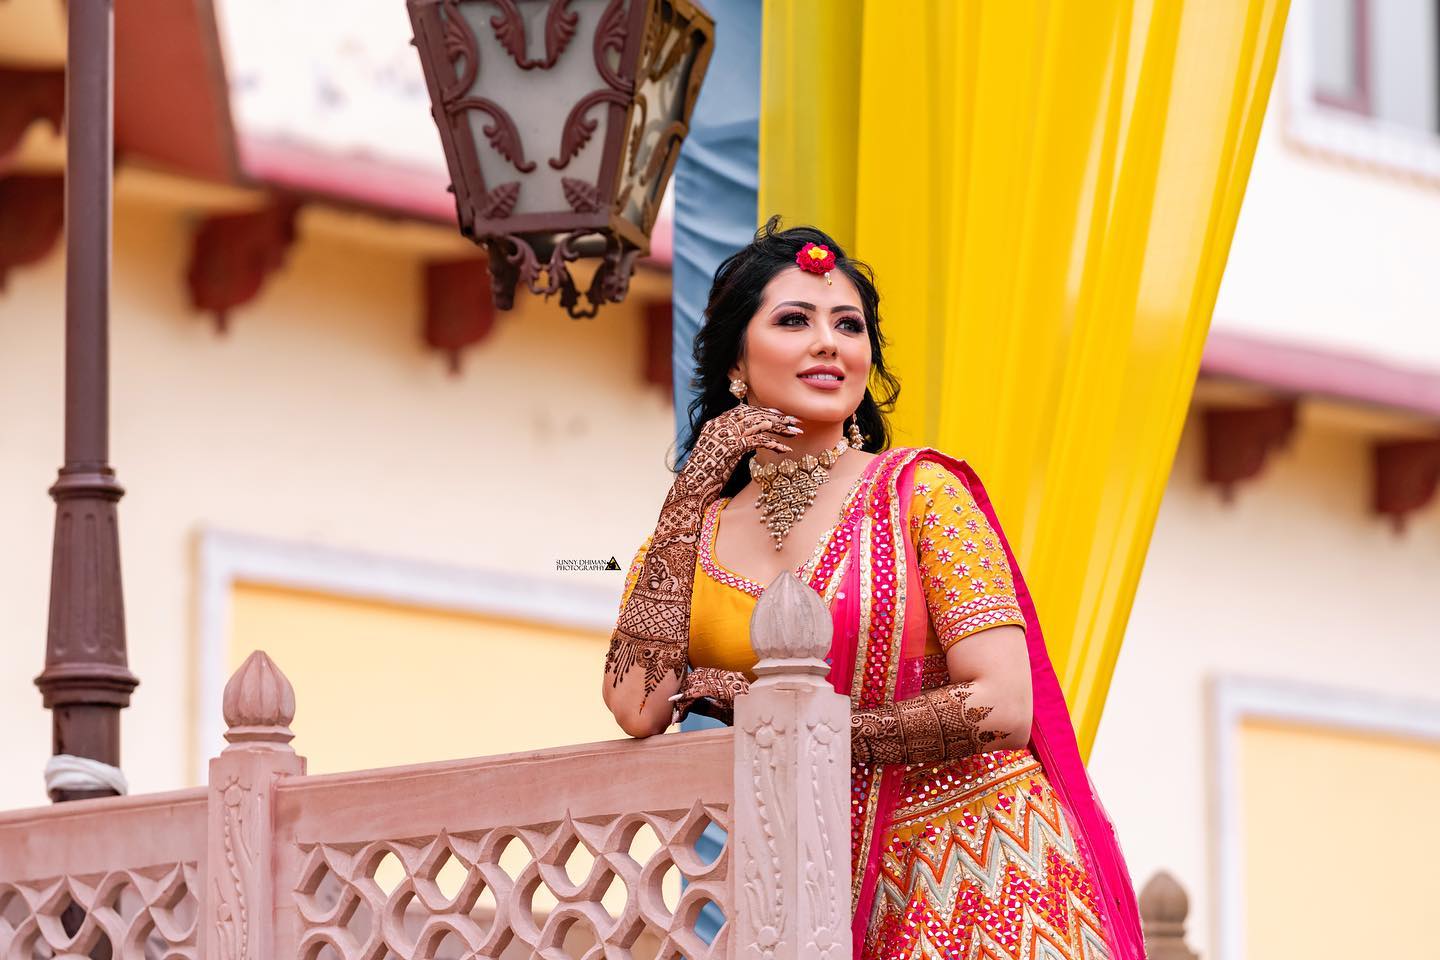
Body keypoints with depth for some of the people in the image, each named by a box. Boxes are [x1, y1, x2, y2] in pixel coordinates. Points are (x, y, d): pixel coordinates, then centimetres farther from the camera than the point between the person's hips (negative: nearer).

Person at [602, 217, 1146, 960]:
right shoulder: (695, 533, 8)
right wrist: (696, 486, -4)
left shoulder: (919, 492, -3)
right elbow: (638, 710, -9)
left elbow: (1001, 710, -12)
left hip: (976, 863, -3)